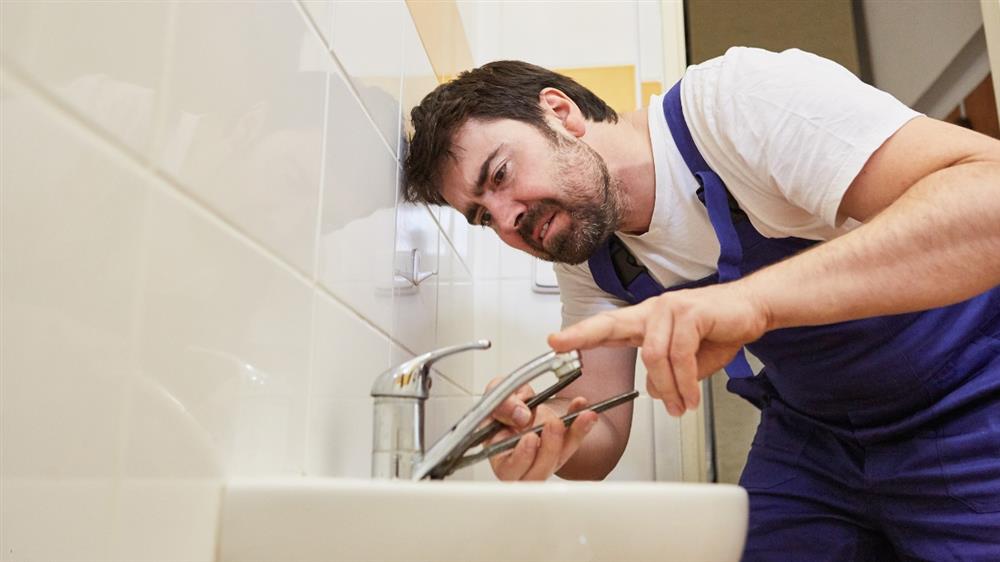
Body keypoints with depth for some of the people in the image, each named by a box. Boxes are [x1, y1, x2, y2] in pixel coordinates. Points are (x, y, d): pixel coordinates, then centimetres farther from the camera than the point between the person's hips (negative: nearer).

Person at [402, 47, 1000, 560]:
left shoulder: (739, 100, -26)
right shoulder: (587, 263, -5)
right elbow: (600, 441, -6)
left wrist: (752, 296, -47)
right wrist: (544, 432, -29)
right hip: (813, 434, 5)